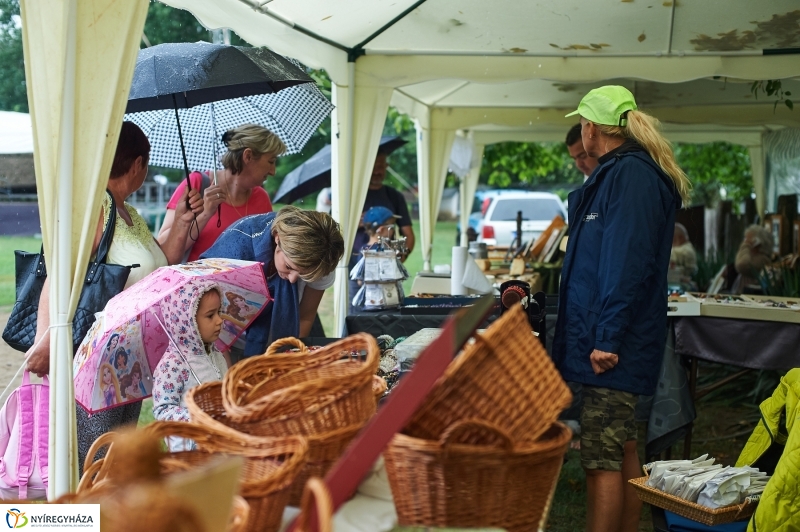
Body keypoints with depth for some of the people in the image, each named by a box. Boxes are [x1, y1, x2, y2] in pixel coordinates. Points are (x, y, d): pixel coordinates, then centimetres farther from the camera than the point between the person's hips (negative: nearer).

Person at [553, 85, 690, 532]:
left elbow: (627, 263, -22)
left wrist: (608, 338, -23)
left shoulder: (630, 174, -15)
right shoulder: (620, 173, 17)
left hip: (614, 346, -10)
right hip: (615, 341, 10)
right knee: (622, 450, 16)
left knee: (602, 460, -7)